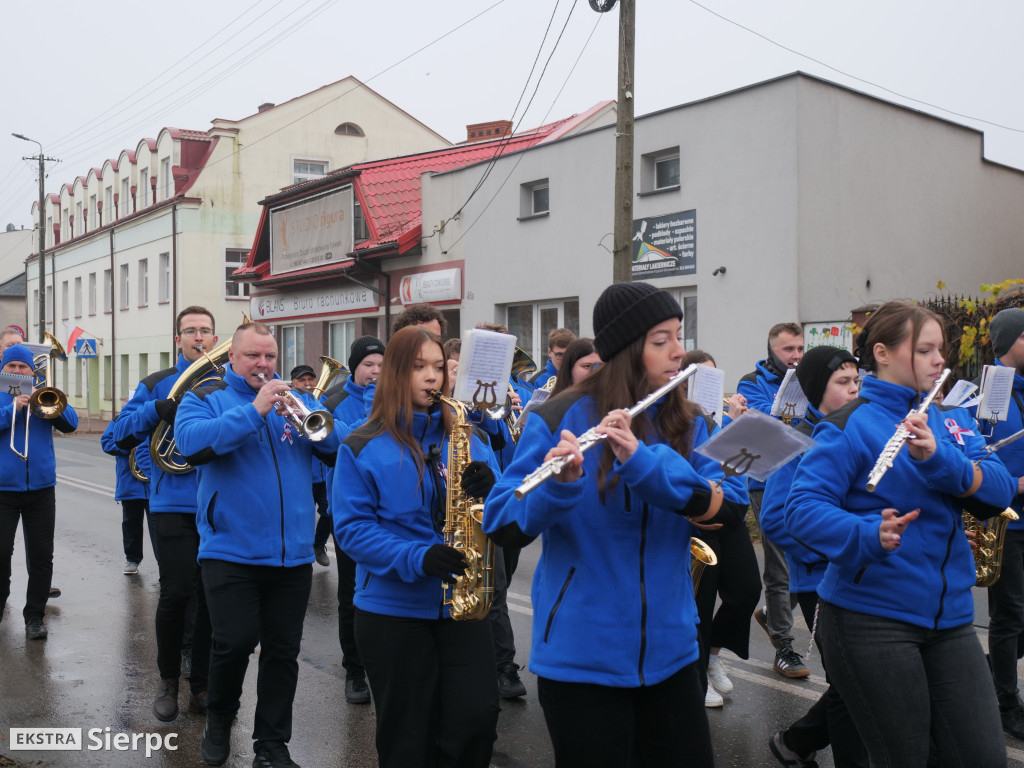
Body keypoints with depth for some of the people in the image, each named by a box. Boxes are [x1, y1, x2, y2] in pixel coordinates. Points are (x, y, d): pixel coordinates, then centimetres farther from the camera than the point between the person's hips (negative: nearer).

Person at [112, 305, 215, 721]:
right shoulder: (157, 385, 7)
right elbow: (120, 436, -1)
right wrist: (162, 407, -14)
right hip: (174, 502, -1)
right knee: (177, 591, -8)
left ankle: (201, 684, 20)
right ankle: (168, 679, 15)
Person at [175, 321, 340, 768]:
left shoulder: (294, 399, 12)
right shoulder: (205, 398, 3)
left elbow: (339, 443, 2)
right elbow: (192, 443, -17)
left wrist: (312, 418, -17)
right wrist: (254, 411, -22)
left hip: (293, 554, 4)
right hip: (231, 550, -3)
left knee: (283, 650, 8)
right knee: (236, 641, -9)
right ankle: (219, 719, 21)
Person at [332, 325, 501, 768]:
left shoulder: (465, 438, 7)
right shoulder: (362, 447, -2)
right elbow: (351, 528, -9)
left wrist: (488, 490, -17)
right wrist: (416, 558, -23)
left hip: (462, 601, 2)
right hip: (392, 609, -2)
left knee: (476, 719, -6)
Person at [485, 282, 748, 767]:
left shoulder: (686, 424, 3)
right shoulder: (559, 419, -10)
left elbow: (731, 505, -12)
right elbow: (502, 526, -13)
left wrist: (643, 460, -27)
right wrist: (558, 484, -34)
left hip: (670, 651, 4)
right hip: (581, 658, -4)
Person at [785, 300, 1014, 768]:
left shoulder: (950, 421, 10)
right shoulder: (851, 426, -10)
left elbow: (999, 492, -5)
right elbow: (802, 509, -19)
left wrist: (937, 457, -23)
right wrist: (869, 536, -36)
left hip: (949, 614, 6)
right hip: (871, 618, -6)